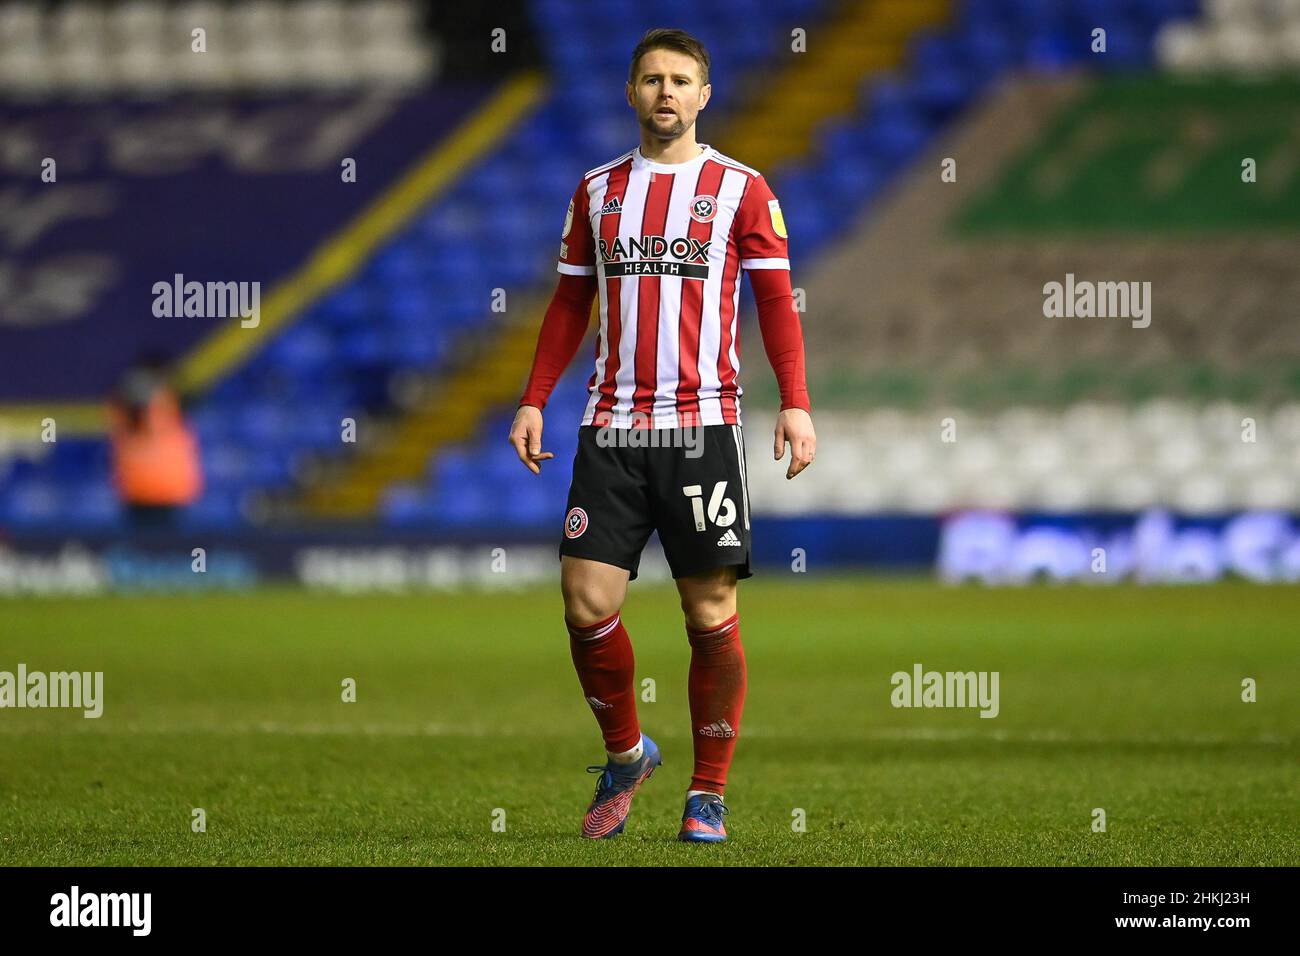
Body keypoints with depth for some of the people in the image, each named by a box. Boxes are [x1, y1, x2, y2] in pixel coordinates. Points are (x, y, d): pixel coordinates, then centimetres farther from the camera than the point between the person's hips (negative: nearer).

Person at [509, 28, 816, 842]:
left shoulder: (740, 189, 3)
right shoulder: (599, 191, 13)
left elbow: (776, 298, 1)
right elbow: (571, 302, 18)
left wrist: (796, 402, -10)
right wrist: (535, 400, 10)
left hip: (702, 425, -3)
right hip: (612, 428, 3)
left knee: (711, 612, -3)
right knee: (588, 603, -5)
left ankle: (709, 793, 6)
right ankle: (625, 755, 18)